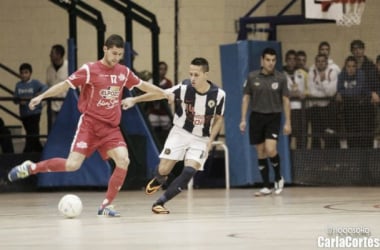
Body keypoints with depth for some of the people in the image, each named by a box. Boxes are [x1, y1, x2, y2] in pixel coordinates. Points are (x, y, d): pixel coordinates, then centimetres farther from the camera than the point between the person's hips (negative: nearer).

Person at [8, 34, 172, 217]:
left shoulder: (124, 72, 7)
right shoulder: (89, 70, -8)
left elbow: (143, 85, 21)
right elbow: (66, 84, -9)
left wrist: (166, 94, 24)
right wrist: (42, 96, -18)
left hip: (111, 127, 5)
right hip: (89, 124, -5)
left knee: (123, 160, -17)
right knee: (72, 165, -16)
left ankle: (106, 205, -5)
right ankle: (30, 168, 5)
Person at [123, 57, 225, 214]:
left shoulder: (218, 95, -14)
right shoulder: (184, 88, -18)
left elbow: (219, 119, 0)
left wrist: (210, 140, -11)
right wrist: (135, 100, -26)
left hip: (201, 139, 0)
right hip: (180, 133, 0)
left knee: (189, 171, -20)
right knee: (163, 170, -7)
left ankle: (160, 202, -10)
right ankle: (159, 180, 34)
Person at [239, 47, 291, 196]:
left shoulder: (281, 78, -2)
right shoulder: (252, 77, 1)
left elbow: (285, 100, 2)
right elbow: (246, 98, 6)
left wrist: (288, 122, -2)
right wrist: (243, 119, 0)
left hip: (273, 117, -2)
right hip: (257, 116, 2)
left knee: (270, 149, -17)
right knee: (260, 152, 4)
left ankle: (278, 178, 8)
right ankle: (266, 187, 12)